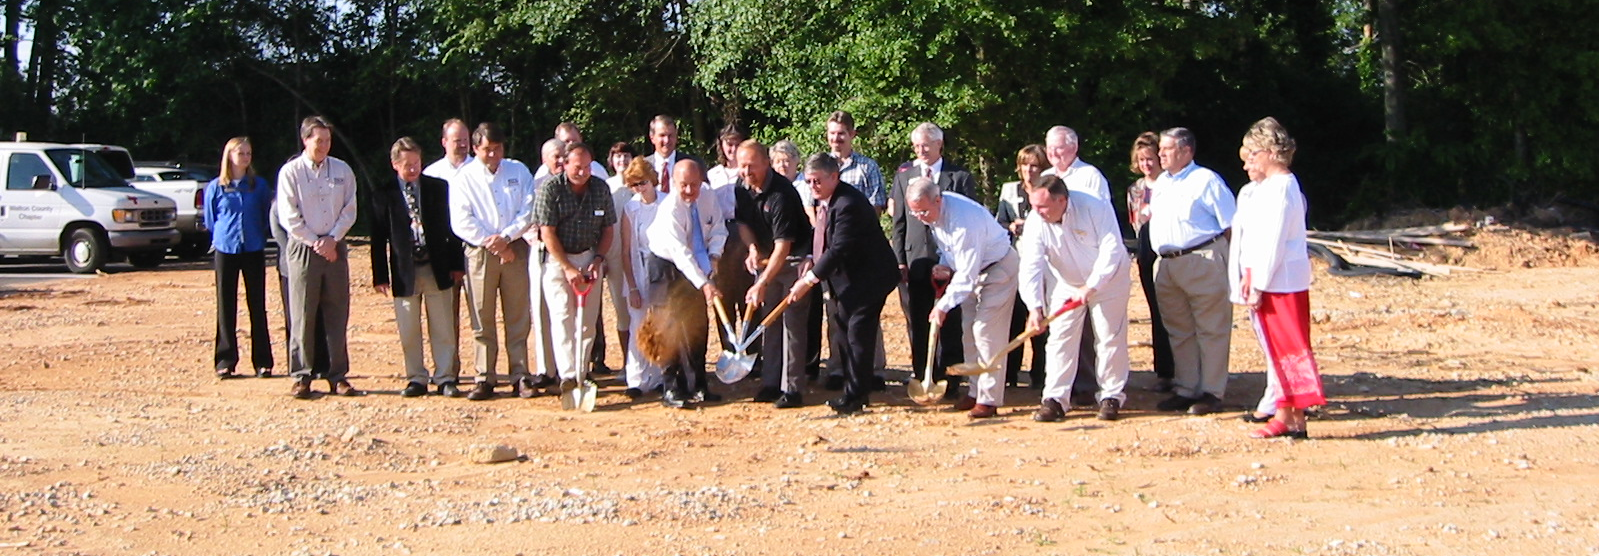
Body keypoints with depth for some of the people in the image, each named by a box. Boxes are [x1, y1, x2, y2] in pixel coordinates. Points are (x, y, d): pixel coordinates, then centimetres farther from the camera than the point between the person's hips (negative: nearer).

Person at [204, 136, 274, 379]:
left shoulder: (260, 185, 4)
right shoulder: (215, 187, 2)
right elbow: (210, 220, 12)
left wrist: (258, 237, 7)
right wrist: (223, 236, 10)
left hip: (254, 251, 0)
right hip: (226, 250, 0)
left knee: (258, 305, 1)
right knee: (226, 307, 2)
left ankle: (262, 361, 7)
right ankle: (225, 361, 9)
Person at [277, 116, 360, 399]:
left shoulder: (342, 170, 8)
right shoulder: (290, 172, -1)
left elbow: (349, 211, 6)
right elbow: (289, 217, -4)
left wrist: (332, 239, -7)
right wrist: (316, 243, -9)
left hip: (335, 247, 3)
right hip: (303, 248, -3)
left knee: (337, 314, 4)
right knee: (303, 314, -1)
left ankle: (338, 376, 9)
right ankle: (301, 378, 5)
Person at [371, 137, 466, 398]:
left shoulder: (439, 187, 4)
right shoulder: (383, 193, 1)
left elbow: (450, 226, 7)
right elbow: (378, 236, 1)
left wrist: (456, 264, 3)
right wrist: (380, 276, -3)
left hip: (437, 268, 0)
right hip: (404, 271, 0)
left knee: (443, 329, 3)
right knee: (409, 332, 5)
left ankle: (445, 378, 10)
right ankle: (416, 379, 15)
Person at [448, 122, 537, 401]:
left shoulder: (518, 171, 10)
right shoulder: (464, 178, 5)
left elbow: (529, 210, 2)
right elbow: (461, 222, -3)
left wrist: (506, 237, -11)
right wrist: (493, 244, -8)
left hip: (515, 249, 1)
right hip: (480, 252, -1)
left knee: (518, 318, 2)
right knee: (482, 320, 0)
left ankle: (520, 376, 6)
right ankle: (485, 379, 5)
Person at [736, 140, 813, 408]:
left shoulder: (781, 194, -27)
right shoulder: (743, 187, -2)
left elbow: (783, 246, -30)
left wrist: (762, 283, -35)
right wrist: (752, 248, 0)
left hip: (794, 260, -8)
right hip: (767, 258, 8)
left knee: (792, 322, -9)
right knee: (768, 321, 8)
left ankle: (791, 389, -5)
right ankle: (771, 383, 15)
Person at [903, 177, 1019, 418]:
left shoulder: (962, 220, -35)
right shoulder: (934, 211, -7)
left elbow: (967, 274, -32)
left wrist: (943, 306, -27)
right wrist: (944, 265, -8)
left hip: (998, 268, -9)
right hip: (972, 268, 9)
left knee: (986, 331, -13)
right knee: (969, 331, 9)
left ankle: (989, 399, -8)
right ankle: (975, 392, 18)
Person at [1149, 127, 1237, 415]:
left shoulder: (1206, 180, -5)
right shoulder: (1160, 183, 17)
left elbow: (1231, 224, -6)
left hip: (1203, 262, -8)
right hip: (1166, 265, 8)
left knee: (1211, 331, -1)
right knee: (1179, 332, 12)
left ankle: (1211, 392, 4)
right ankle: (1185, 390, 20)